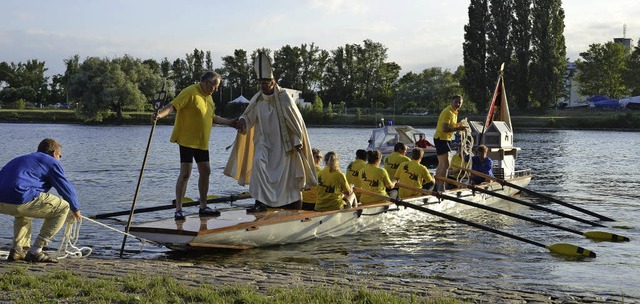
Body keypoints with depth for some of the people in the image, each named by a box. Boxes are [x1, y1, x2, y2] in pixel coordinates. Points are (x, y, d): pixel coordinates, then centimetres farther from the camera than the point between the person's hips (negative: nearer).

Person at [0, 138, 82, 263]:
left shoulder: (22, 159, 35)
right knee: (63, 207, 6)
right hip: (20, 199, -8)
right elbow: (66, 188, 13)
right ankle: (35, 252, 3)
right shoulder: (51, 162, 12)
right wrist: (75, 209, 32)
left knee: (23, 211, 40)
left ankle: (18, 250, 24)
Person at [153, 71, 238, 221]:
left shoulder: (208, 96, 16)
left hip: (202, 142, 9)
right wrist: (160, 114, -41)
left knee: (205, 172, 12)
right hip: (187, 140, -9)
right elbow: (173, 106, -24)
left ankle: (203, 207, 24)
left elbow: (212, 117, 27)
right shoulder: (190, 92, -13)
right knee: (185, 173, -10)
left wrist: (229, 122, 27)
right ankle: (178, 210, -4)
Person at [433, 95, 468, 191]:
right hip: (441, 139, -11)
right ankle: (441, 187, -17)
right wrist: (458, 129, -26)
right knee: (446, 164, -16)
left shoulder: (454, 112, 13)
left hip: (446, 139, 11)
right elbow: (445, 129, -27)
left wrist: (458, 125, 5)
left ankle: (436, 185, 30)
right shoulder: (448, 112, -19)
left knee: (441, 164, 19)